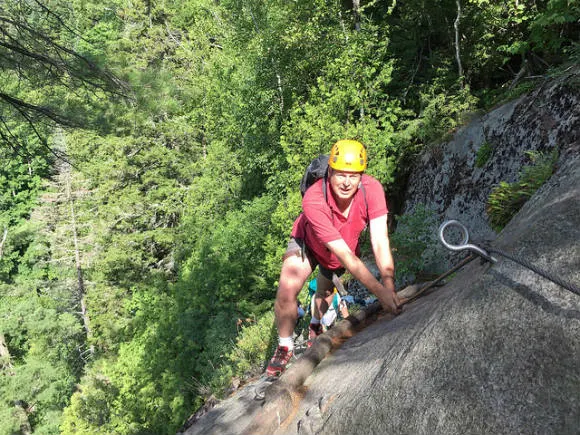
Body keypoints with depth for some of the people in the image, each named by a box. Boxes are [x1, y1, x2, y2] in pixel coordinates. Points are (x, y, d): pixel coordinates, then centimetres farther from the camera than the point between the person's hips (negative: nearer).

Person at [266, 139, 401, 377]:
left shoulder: (372, 189, -34)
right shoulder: (313, 200, -42)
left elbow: (380, 243, -35)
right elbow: (345, 255, -42)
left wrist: (389, 285, -47)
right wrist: (379, 290, -46)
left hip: (344, 246, 3)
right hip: (308, 243, -3)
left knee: (325, 292, 19)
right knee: (287, 289, -22)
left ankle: (316, 326, 55)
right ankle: (285, 347, 4)